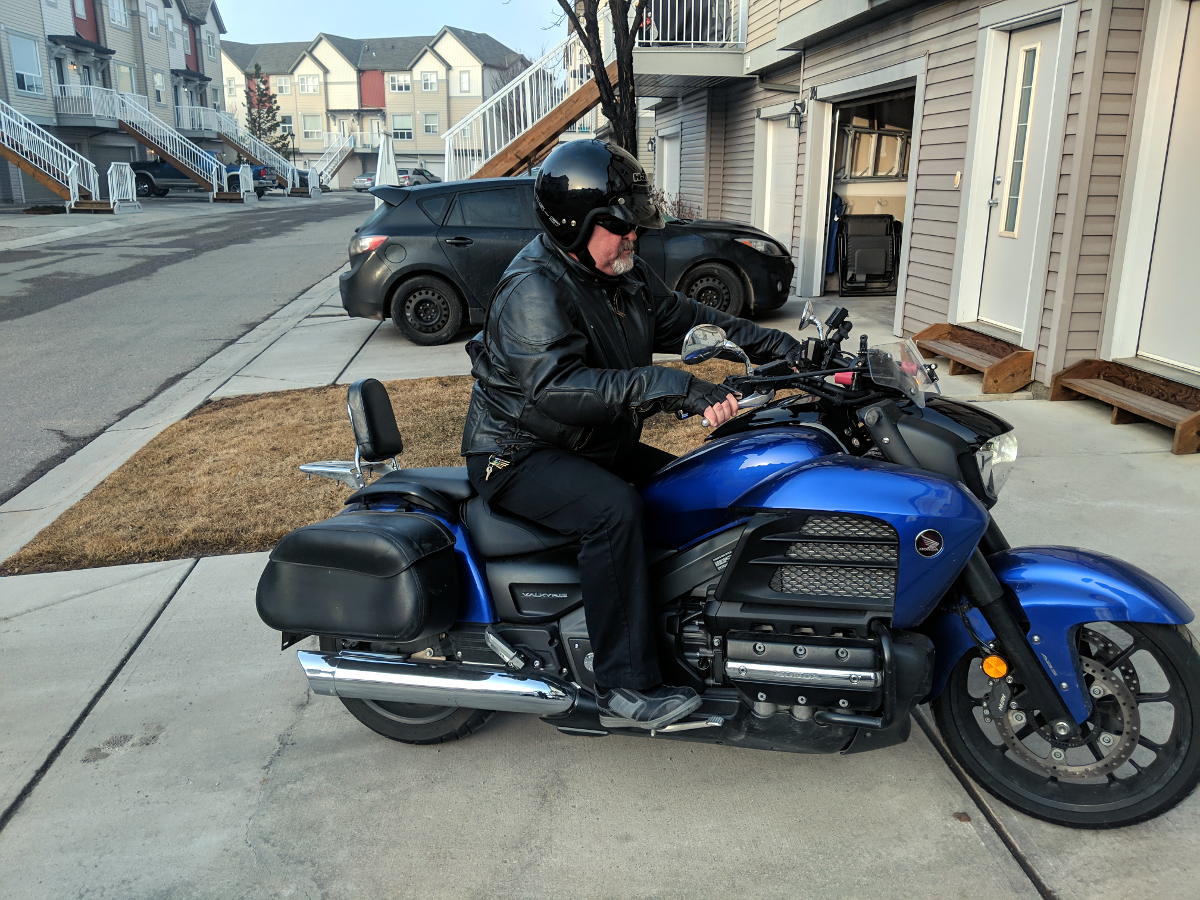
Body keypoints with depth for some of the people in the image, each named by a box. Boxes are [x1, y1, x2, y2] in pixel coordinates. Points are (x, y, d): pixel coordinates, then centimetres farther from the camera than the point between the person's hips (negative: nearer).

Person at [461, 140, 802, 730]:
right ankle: (626, 690, -26)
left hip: (593, 446, 10)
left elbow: (681, 317, 11)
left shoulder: (621, 277, 7)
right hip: (519, 455, -9)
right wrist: (669, 387, -43)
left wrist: (769, 343, -2)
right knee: (613, 507, -33)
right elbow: (557, 387, -36)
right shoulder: (534, 290, -22)